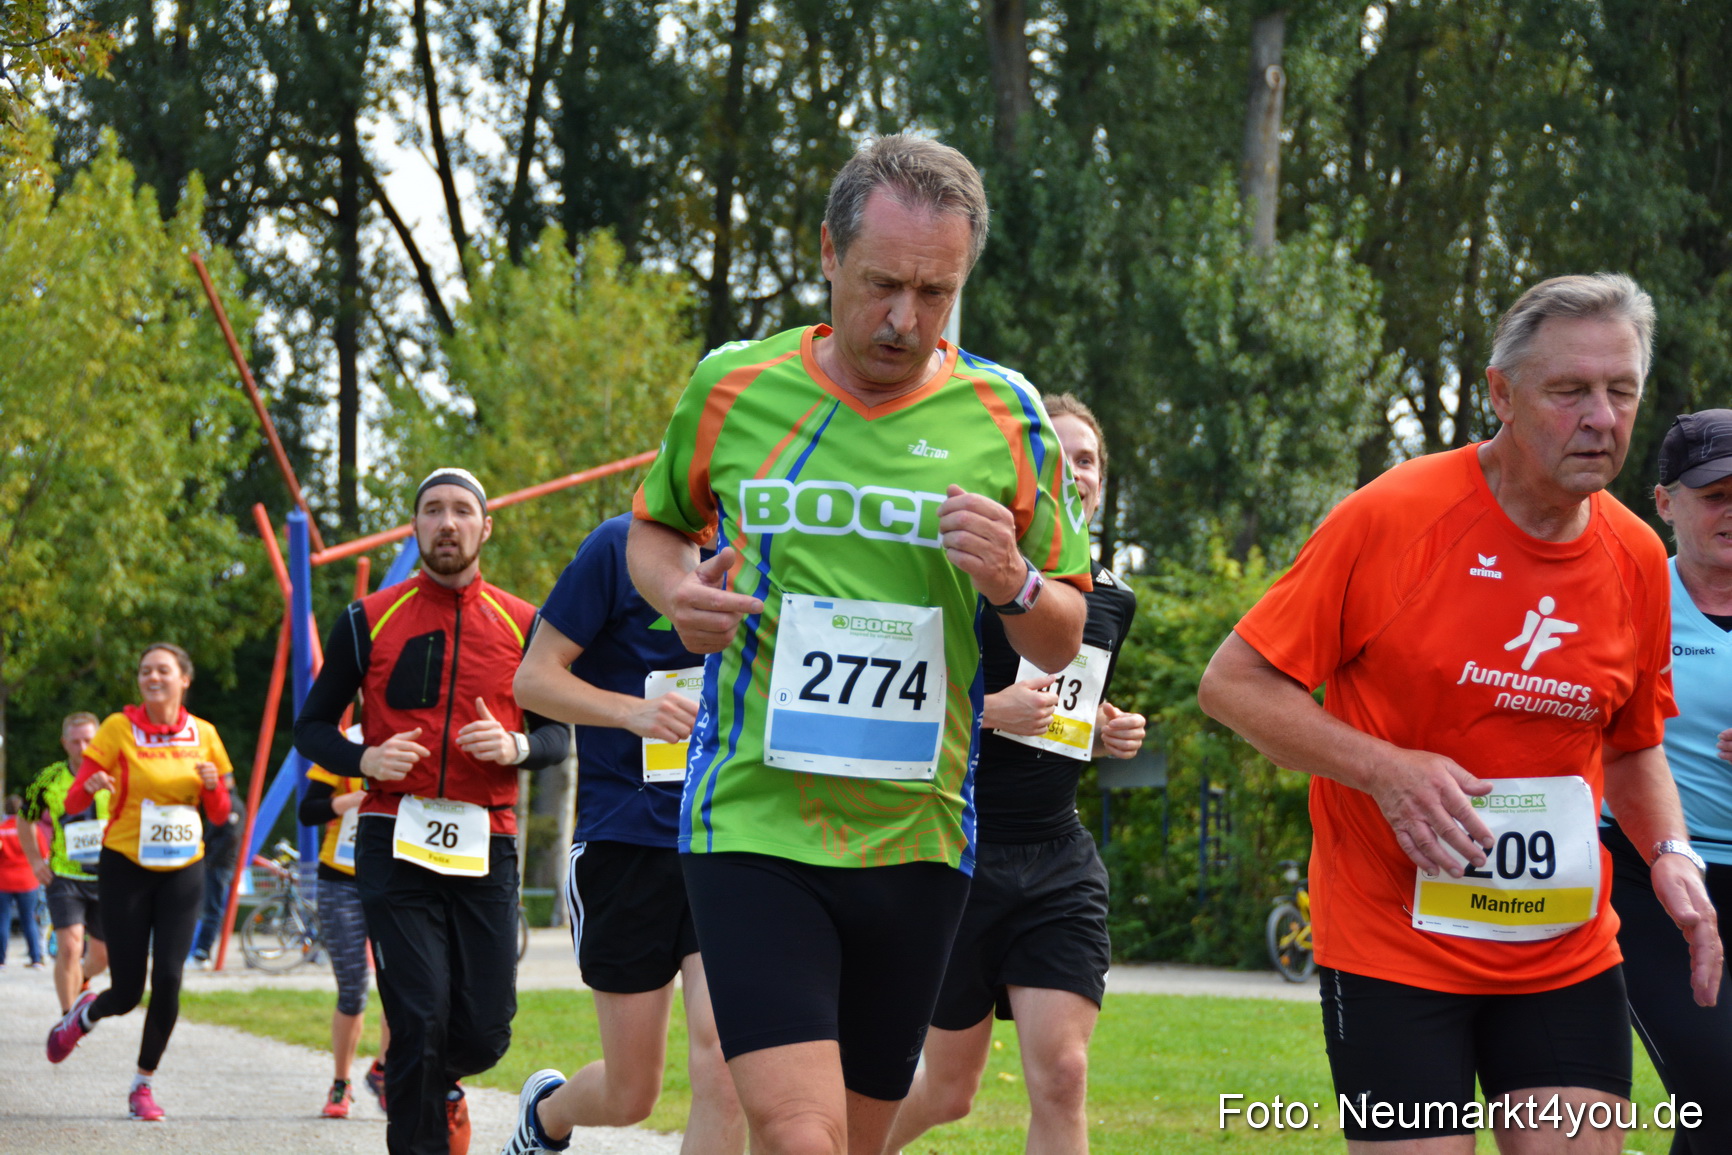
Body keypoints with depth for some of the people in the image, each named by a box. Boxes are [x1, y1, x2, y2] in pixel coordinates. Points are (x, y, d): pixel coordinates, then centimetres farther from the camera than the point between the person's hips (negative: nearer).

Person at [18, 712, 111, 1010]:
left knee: (102, 955, 10)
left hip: (106, 878, 1)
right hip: (64, 876, -1)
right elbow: (26, 818, 13)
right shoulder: (49, 779, -4)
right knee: (69, 947, -18)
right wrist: (35, 860, 5)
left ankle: (81, 979, 45)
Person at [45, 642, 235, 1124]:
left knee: (168, 980, -9)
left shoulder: (202, 735, 3)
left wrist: (213, 785, -12)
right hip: (126, 867, -2)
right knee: (127, 990, -3)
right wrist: (89, 787, -29)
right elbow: (73, 803, -6)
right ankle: (83, 1015, 34)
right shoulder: (119, 728, -6)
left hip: (182, 872, 2)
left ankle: (143, 1085, 8)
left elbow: (219, 814, 10)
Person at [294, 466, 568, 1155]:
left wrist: (515, 746, -10)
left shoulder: (523, 626, 10)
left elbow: (556, 736, 13)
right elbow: (311, 728, 11)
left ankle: (433, 1084, 35)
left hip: (485, 848, 2)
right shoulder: (369, 621, 6)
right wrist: (365, 759, -10)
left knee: (484, 1033, 1)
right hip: (396, 844, -2)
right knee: (420, 1023, -12)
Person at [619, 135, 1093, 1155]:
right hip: (754, 825, -2)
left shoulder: (1006, 417, 3)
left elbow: (1065, 641, 10)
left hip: (919, 841, 3)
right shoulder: (734, 387, 2)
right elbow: (655, 527, 20)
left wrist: (1013, 584, -13)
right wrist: (677, 591, -3)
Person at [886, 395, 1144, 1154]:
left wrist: (1110, 735, 5)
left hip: (1057, 859, 4)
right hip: (961, 848, -4)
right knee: (949, 1090, 6)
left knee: (1061, 1074, -12)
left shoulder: (1111, 600, 10)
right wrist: (992, 709, -24)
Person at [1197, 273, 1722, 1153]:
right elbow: (1232, 684, -8)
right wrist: (1387, 769, -20)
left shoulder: (1636, 559, 5)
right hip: (1391, 946, -4)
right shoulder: (1391, 518, -11)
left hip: (1569, 952, 4)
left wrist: (1669, 853, 0)